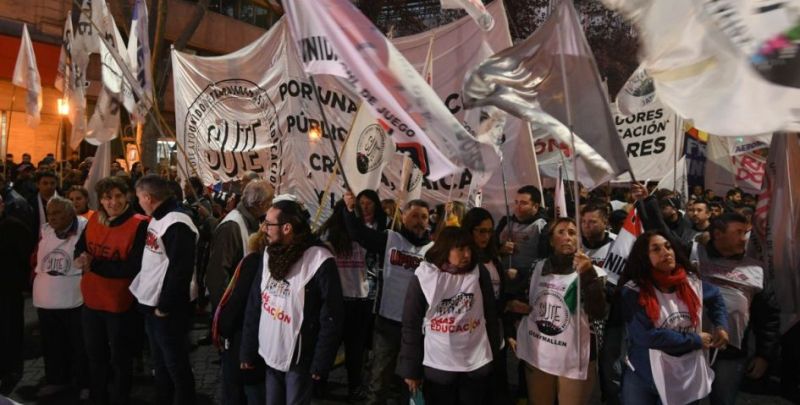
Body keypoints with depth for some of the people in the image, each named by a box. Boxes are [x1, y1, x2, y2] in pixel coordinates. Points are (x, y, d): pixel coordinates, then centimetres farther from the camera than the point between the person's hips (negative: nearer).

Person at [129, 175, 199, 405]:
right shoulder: (156, 219, 11)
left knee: (176, 365, 3)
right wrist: (151, 302, 15)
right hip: (151, 304, 10)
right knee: (160, 363, 21)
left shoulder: (177, 224, -21)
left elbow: (181, 270, -24)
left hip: (168, 310, -10)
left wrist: (165, 306, -18)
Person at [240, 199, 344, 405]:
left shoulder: (319, 261, -19)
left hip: (298, 359, -6)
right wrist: (248, 350, 4)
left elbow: (331, 319, -16)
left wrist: (321, 363, -13)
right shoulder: (269, 255, 1)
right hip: (270, 354, 6)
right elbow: (254, 306, 4)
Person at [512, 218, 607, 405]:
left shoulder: (591, 273, -9)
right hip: (537, 357, 4)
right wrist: (514, 332, 9)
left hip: (575, 360, -3)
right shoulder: (537, 268, 4)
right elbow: (524, 302, 17)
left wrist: (588, 275, -35)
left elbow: (598, 313, -24)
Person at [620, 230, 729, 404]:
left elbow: (716, 297, 22)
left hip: (688, 377, 4)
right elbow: (646, 335, -25)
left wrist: (721, 326, 4)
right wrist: (695, 340, -18)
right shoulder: (633, 291, -16)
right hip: (643, 378, -4)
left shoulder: (691, 282, 0)